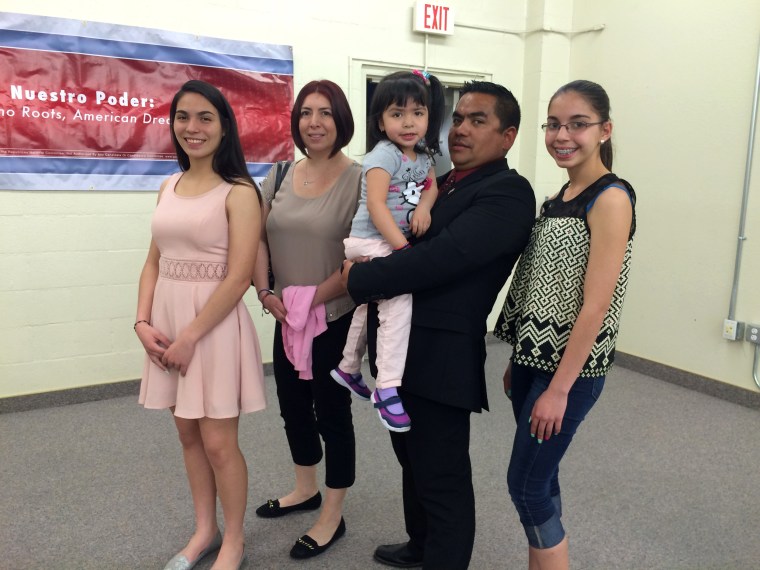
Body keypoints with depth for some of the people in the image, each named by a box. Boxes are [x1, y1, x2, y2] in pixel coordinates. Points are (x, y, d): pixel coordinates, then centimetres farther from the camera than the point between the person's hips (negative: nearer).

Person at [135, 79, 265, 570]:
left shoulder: (238, 192, -11)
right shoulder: (170, 187, 9)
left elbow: (238, 277, -17)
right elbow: (155, 262, 11)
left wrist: (190, 337, -15)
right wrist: (143, 323, -1)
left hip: (214, 324, -6)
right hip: (167, 322, 6)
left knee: (218, 441, 4)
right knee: (188, 434, 17)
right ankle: (205, 530, 36)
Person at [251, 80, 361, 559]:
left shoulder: (359, 180, -12)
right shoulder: (280, 177, 6)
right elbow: (258, 240, 7)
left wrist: (313, 299, -17)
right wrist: (267, 294, -6)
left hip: (337, 318, -6)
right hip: (287, 318, 6)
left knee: (332, 410, 6)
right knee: (293, 404, 18)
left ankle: (333, 516, 25)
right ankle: (306, 489, 42)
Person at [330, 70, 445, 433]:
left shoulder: (422, 156, 10)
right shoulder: (384, 154, -14)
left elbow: (432, 186, 14)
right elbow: (375, 205, -23)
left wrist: (424, 206, -10)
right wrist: (402, 247, -28)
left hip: (396, 244, 9)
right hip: (370, 243, -9)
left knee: (370, 306, 22)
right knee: (399, 302, -26)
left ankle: (349, 369, 43)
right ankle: (388, 387, -19)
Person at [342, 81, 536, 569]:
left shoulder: (509, 192, -15)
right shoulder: (445, 182, 13)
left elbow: (441, 257, -26)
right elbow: (413, 244, 17)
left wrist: (357, 279, -18)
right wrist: (362, 267, -2)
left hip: (440, 357, -9)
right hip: (404, 348, 9)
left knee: (443, 478, 6)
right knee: (414, 461, 25)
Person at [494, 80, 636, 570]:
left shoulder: (611, 198, -15)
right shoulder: (561, 196, 10)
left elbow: (595, 306, -20)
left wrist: (559, 389, -19)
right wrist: (518, 362, 14)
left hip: (570, 370, -8)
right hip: (534, 360, 8)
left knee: (526, 484, 2)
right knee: (541, 477, 17)